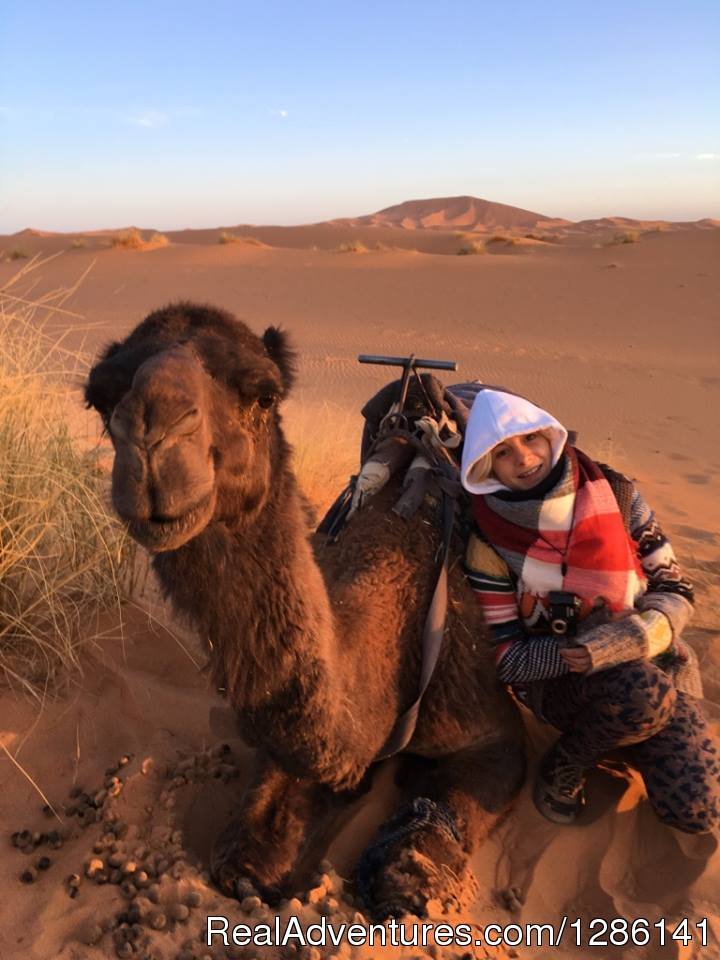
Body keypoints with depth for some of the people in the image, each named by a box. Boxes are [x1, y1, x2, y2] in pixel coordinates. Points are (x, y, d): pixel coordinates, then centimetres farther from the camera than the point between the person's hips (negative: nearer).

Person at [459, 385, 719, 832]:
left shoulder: (616, 495, -8)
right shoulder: (490, 542, -14)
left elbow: (675, 588, -2)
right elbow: (506, 656, -11)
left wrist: (637, 633, -23)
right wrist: (579, 653, -26)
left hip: (649, 658, 3)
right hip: (555, 677, -3)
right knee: (644, 689, -35)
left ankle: (617, 735, 17)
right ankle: (563, 770, -7)